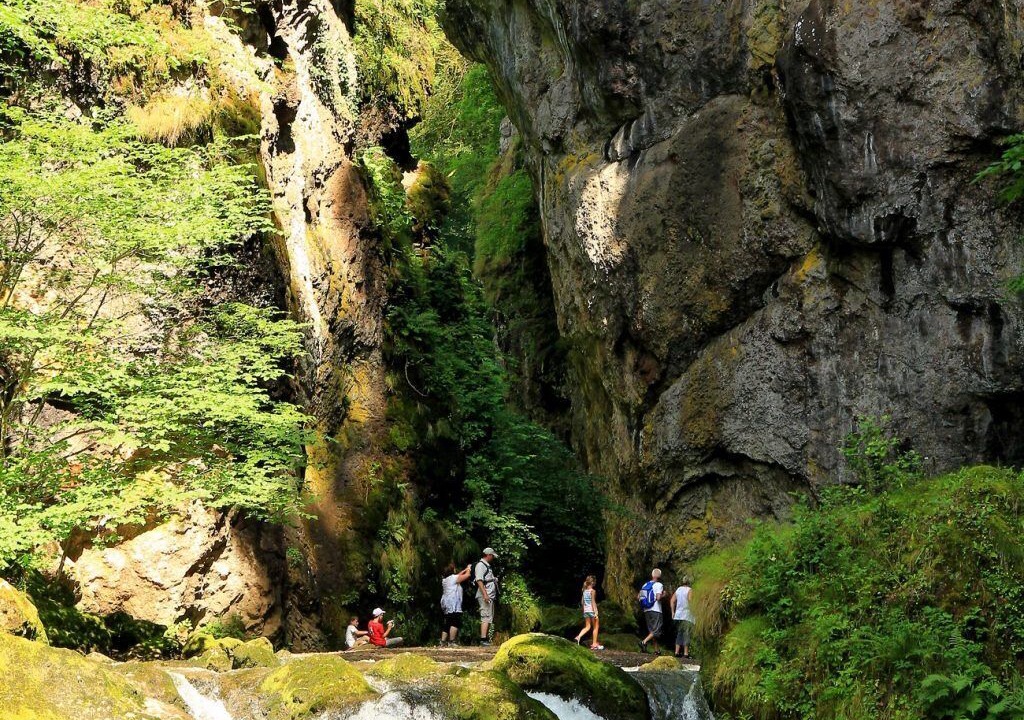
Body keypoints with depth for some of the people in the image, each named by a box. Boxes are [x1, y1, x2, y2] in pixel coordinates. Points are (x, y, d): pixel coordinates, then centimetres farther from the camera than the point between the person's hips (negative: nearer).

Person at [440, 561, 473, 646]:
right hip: (453, 605, -9)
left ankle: (443, 641, 11)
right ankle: (451, 641, -18)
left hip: (446, 603, 9)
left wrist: (465, 570, 33)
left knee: (447, 623, 12)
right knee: (455, 623, -12)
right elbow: (467, 575, -2)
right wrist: (468, 570, 17)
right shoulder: (453, 578, -7)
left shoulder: (444, 579, 17)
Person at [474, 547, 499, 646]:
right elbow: (479, 580, -18)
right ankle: (483, 639, -19)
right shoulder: (480, 565, -9)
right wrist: (485, 594, -25)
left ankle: (487, 639, 15)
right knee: (486, 617, -15)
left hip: (490, 596, 11)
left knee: (489, 618, 11)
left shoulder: (487, 565, 22)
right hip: (485, 596, -11)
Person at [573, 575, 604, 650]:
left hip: (586, 611, 6)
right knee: (596, 627, 8)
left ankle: (579, 637, -9)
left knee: (587, 627, 14)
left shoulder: (584, 591, 8)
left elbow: (582, 602, 11)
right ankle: (594, 644, 9)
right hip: (592, 610, -6)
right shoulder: (593, 591, -12)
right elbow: (593, 602, -16)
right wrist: (596, 612, -16)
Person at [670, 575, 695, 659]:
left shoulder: (678, 589, 11)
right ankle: (686, 653, -2)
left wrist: (673, 612, 13)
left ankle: (677, 652, 11)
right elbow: (690, 600, -20)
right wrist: (692, 610, -8)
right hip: (687, 615, -6)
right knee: (686, 634, -2)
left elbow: (672, 601, 10)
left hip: (678, 614, 6)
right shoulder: (689, 590, -7)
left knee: (679, 633, 13)